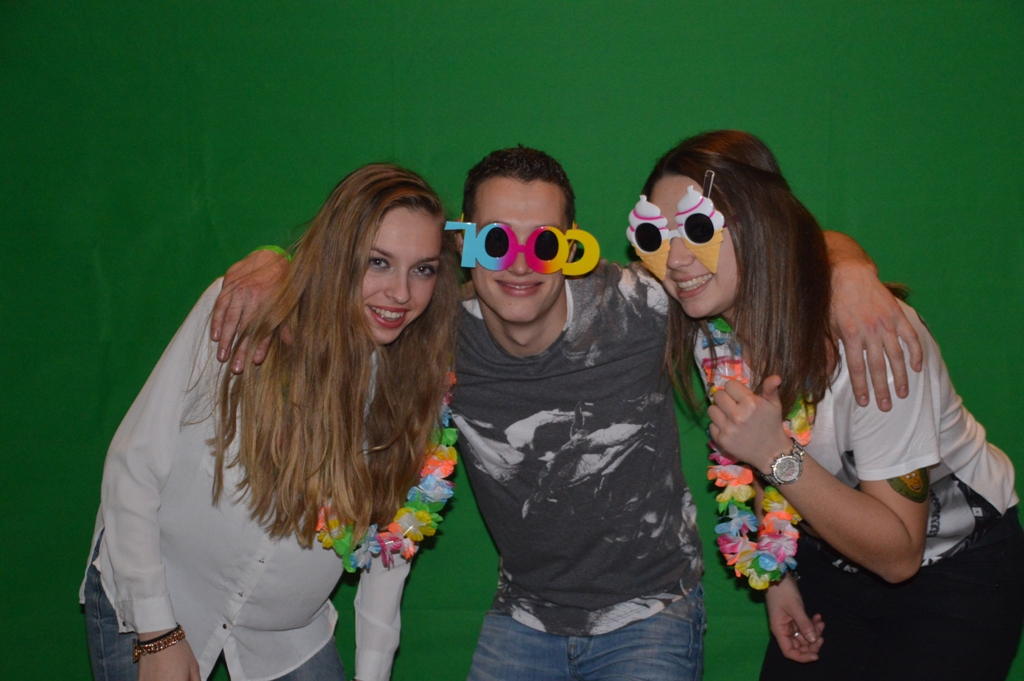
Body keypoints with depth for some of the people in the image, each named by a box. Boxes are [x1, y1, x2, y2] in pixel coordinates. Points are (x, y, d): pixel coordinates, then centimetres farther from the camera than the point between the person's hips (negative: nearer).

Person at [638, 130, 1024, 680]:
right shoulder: (712, 335, -12)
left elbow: (898, 555, -28)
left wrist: (779, 457, -38)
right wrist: (778, 573, 4)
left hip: (954, 570, -5)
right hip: (833, 556, 5)